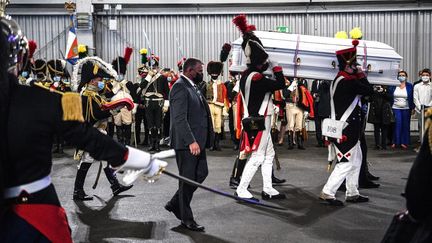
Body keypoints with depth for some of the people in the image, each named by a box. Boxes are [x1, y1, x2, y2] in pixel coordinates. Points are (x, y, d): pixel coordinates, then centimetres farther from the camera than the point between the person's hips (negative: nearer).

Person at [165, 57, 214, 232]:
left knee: (201, 173, 14)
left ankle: (175, 204, 26)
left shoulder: (193, 87, 15)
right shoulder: (180, 87, -15)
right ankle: (186, 219, 13)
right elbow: (180, 118, -23)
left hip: (197, 141, 9)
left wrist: (199, 140, 16)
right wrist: (191, 141, -27)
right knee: (188, 179, 0)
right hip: (186, 142, -9)